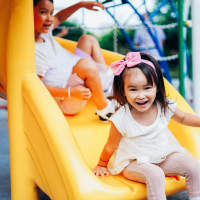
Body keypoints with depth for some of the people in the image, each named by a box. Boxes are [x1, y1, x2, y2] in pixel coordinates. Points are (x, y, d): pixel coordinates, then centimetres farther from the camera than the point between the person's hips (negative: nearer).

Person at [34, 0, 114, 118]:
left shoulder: (44, 31, 1)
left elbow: (58, 18, 22)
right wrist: (71, 92, -37)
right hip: (64, 102, -10)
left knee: (88, 40, 18)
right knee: (86, 63, -37)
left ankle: (107, 77, 9)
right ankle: (103, 109, -20)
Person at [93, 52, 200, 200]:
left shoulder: (165, 107, -13)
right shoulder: (121, 119, -24)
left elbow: (183, 118, 10)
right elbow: (111, 146, -7)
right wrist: (101, 165, 6)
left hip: (164, 156, 5)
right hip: (133, 163, -4)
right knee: (155, 175, -32)